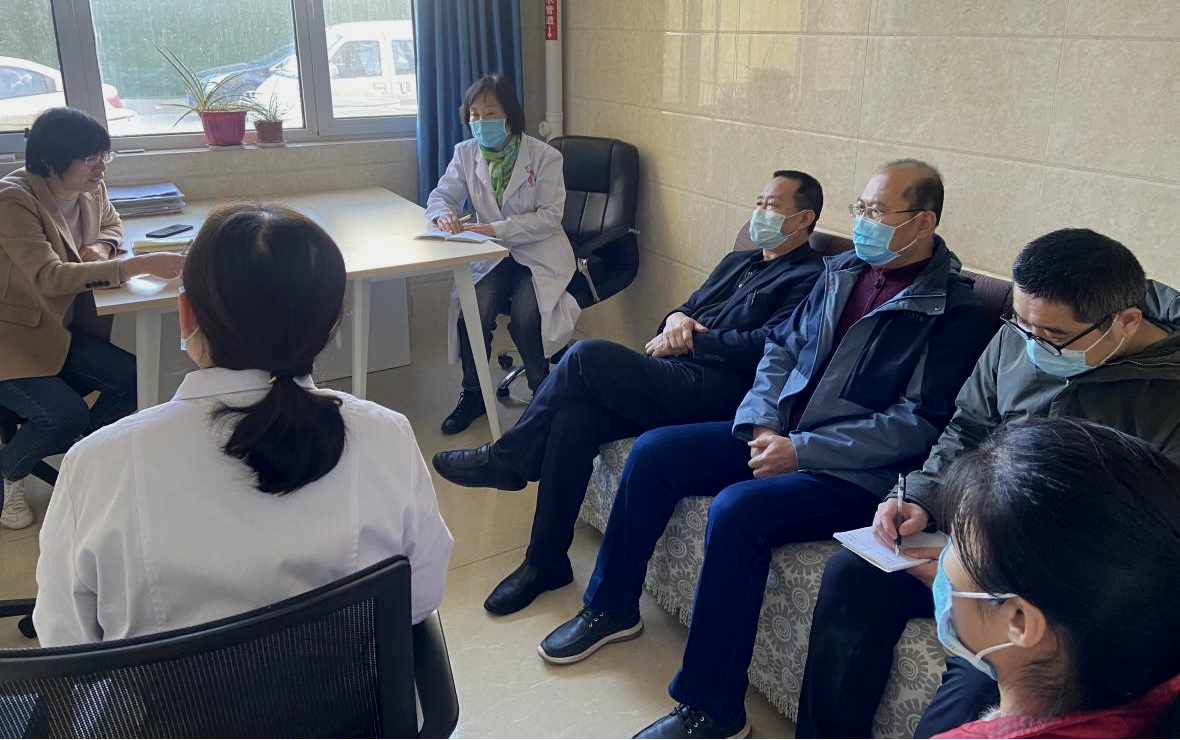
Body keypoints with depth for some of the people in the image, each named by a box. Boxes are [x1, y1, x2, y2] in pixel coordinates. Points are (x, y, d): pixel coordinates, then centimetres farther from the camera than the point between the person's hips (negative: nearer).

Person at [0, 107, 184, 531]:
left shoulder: (90, 190, -1)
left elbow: (111, 224, 21)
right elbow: (49, 276, -35)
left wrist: (101, 246, -5)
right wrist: (139, 265, -41)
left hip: (62, 330, 7)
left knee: (131, 379, -12)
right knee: (66, 415, -24)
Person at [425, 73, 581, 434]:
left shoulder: (545, 157, -9)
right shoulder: (466, 153, 4)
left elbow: (550, 216, -15)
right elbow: (442, 195, 6)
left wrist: (498, 229, -26)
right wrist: (444, 214, -21)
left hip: (539, 255, -3)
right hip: (493, 256, 3)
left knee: (524, 315, -28)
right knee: (472, 310, -22)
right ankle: (473, 395, 1)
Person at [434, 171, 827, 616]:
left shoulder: (809, 278, 2)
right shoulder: (737, 262, 29)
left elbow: (768, 349, -13)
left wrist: (692, 339, -9)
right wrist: (676, 318, 2)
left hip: (713, 395, -8)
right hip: (673, 380, 8)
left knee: (588, 355, -24)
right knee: (574, 418, -19)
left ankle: (507, 460, -4)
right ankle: (546, 562, -6)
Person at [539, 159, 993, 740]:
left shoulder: (956, 311, -11)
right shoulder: (843, 271, 11)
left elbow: (920, 424, -17)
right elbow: (782, 346, 15)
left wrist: (801, 450, -21)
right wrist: (763, 424, -4)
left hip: (856, 471, -8)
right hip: (778, 434, 8)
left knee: (737, 510, -31)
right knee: (653, 452, -3)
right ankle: (612, 607, 15)